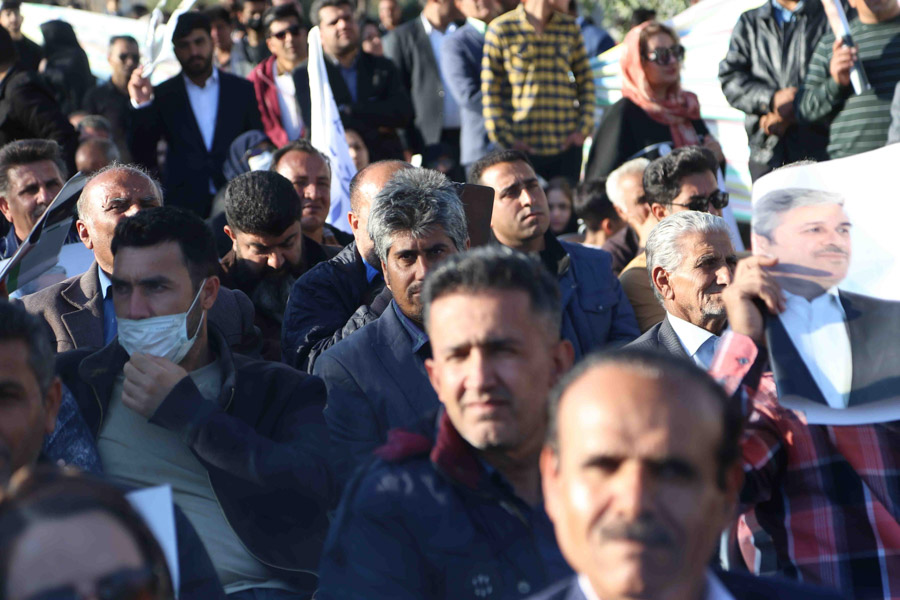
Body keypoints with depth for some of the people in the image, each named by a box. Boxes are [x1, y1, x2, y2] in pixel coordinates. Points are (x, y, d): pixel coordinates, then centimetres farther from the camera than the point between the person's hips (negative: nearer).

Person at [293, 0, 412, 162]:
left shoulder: (383, 67, 16)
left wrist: (352, 111, -5)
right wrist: (377, 125, -3)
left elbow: (403, 112, 1)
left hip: (386, 162, 2)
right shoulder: (305, 74, 8)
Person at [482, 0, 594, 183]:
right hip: (523, 146, -3)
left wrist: (584, 128, 1)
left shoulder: (570, 27, 9)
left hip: (567, 144, 3)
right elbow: (489, 91, -2)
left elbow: (585, 80, 12)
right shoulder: (501, 29, -2)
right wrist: (505, 139, -7)